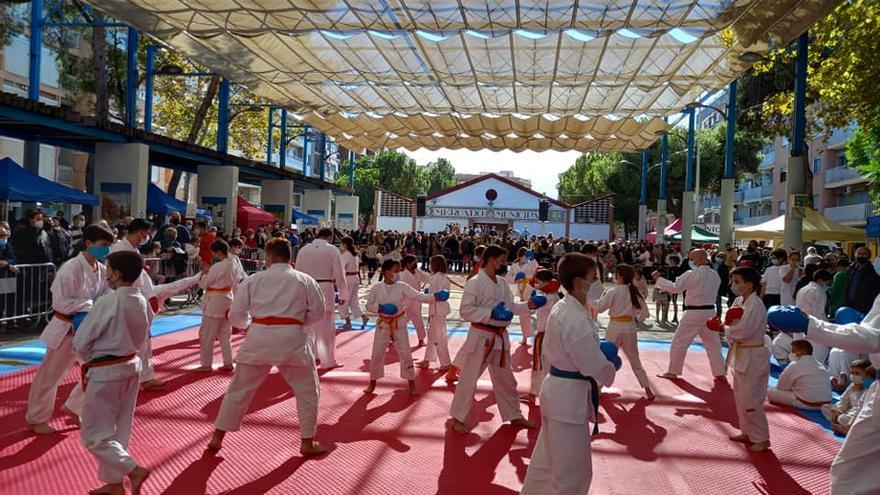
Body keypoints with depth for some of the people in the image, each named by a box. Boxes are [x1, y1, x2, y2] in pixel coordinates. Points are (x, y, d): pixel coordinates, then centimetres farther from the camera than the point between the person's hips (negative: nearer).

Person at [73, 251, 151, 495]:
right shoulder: (142, 302, -1)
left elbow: (80, 341, -14)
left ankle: (134, 470, -2)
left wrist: (89, 359, 5)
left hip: (106, 372, -8)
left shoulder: (107, 302, -22)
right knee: (119, 430, 18)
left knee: (94, 434, 6)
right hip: (132, 366, 8)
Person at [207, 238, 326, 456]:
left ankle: (217, 437, 25)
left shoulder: (253, 280, 5)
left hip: (259, 338, 1)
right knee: (307, 391, 15)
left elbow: (236, 314, 7)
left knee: (239, 389, 17)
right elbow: (318, 312, 8)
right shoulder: (305, 280, 5)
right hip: (292, 339, -1)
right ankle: (307, 442, 19)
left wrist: (248, 323, 27)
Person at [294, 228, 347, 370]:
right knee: (326, 327, 5)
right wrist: (343, 295, 5)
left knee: (308, 325, 16)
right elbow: (340, 274, -4)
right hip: (325, 290, -3)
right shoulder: (332, 250, -4)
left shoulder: (304, 249, 5)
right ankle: (328, 361, 13)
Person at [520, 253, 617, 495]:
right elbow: (596, 367, -21)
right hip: (570, 396, -10)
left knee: (547, 460, 26)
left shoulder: (560, 308, 5)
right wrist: (612, 366, -2)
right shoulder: (577, 320, -25)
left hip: (557, 389, 10)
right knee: (572, 473, 5)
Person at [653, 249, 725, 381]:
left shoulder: (692, 274, -14)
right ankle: (720, 372, 19)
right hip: (710, 312, 6)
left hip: (694, 313, -6)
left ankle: (673, 371, 10)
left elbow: (674, 287, -16)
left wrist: (658, 279, -6)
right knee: (713, 343, 16)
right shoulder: (715, 275, 7)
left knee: (679, 342, 5)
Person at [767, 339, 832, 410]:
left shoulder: (794, 366, -6)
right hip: (825, 404, 7)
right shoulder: (821, 366, 12)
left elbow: (781, 388, 1)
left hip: (806, 405, -7)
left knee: (771, 392, -4)